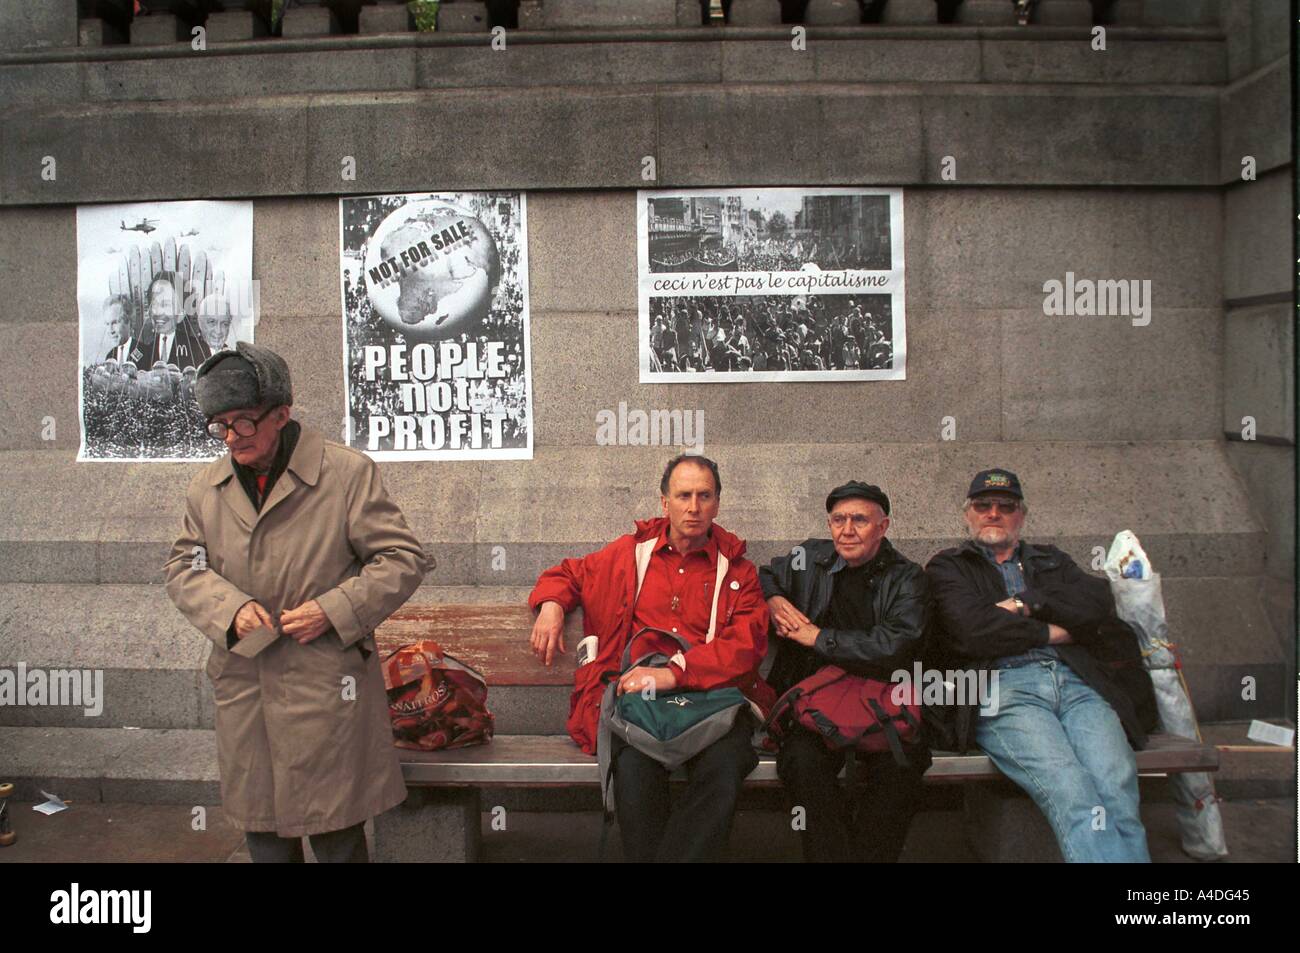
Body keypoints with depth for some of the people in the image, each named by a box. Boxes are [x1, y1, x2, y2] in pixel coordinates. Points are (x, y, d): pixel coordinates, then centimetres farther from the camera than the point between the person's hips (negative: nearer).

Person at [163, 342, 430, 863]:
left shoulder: (348, 472, -8)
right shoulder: (207, 486, 6)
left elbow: (403, 557, -6)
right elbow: (183, 567, 11)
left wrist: (333, 611, -16)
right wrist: (230, 608, -10)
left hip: (327, 687, -4)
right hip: (242, 688, 4)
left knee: (336, 834, 5)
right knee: (261, 827, 16)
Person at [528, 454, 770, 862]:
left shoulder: (738, 570, 15)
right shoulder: (630, 553, 19)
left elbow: (746, 645, 0)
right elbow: (567, 574, 34)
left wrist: (673, 674, -14)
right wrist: (551, 605, 9)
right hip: (635, 698, 1)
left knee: (722, 768, -34)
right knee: (635, 766, -34)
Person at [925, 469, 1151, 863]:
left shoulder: (1050, 560, 32)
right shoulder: (948, 567, 19)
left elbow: (1100, 603, 10)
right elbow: (972, 630, -2)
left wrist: (1025, 603, 1)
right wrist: (1054, 631, 6)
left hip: (1075, 682, 4)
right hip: (1006, 686, -3)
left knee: (1118, 783, -27)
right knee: (1071, 790, -31)